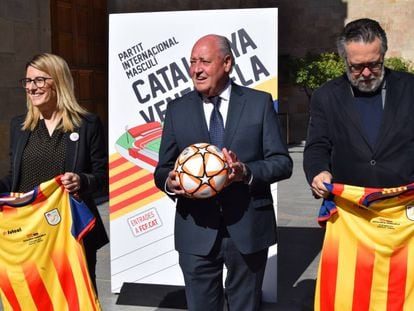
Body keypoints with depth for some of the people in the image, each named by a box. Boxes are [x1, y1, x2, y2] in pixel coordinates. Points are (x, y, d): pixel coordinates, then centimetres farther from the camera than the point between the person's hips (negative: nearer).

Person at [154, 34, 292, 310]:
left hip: (248, 228, -1)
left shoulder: (260, 102, 1)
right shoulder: (177, 109, 6)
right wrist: (169, 182, -15)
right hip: (196, 231, 1)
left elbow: (282, 162, -2)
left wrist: (247, 172, -21)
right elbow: (163, 168, 9)